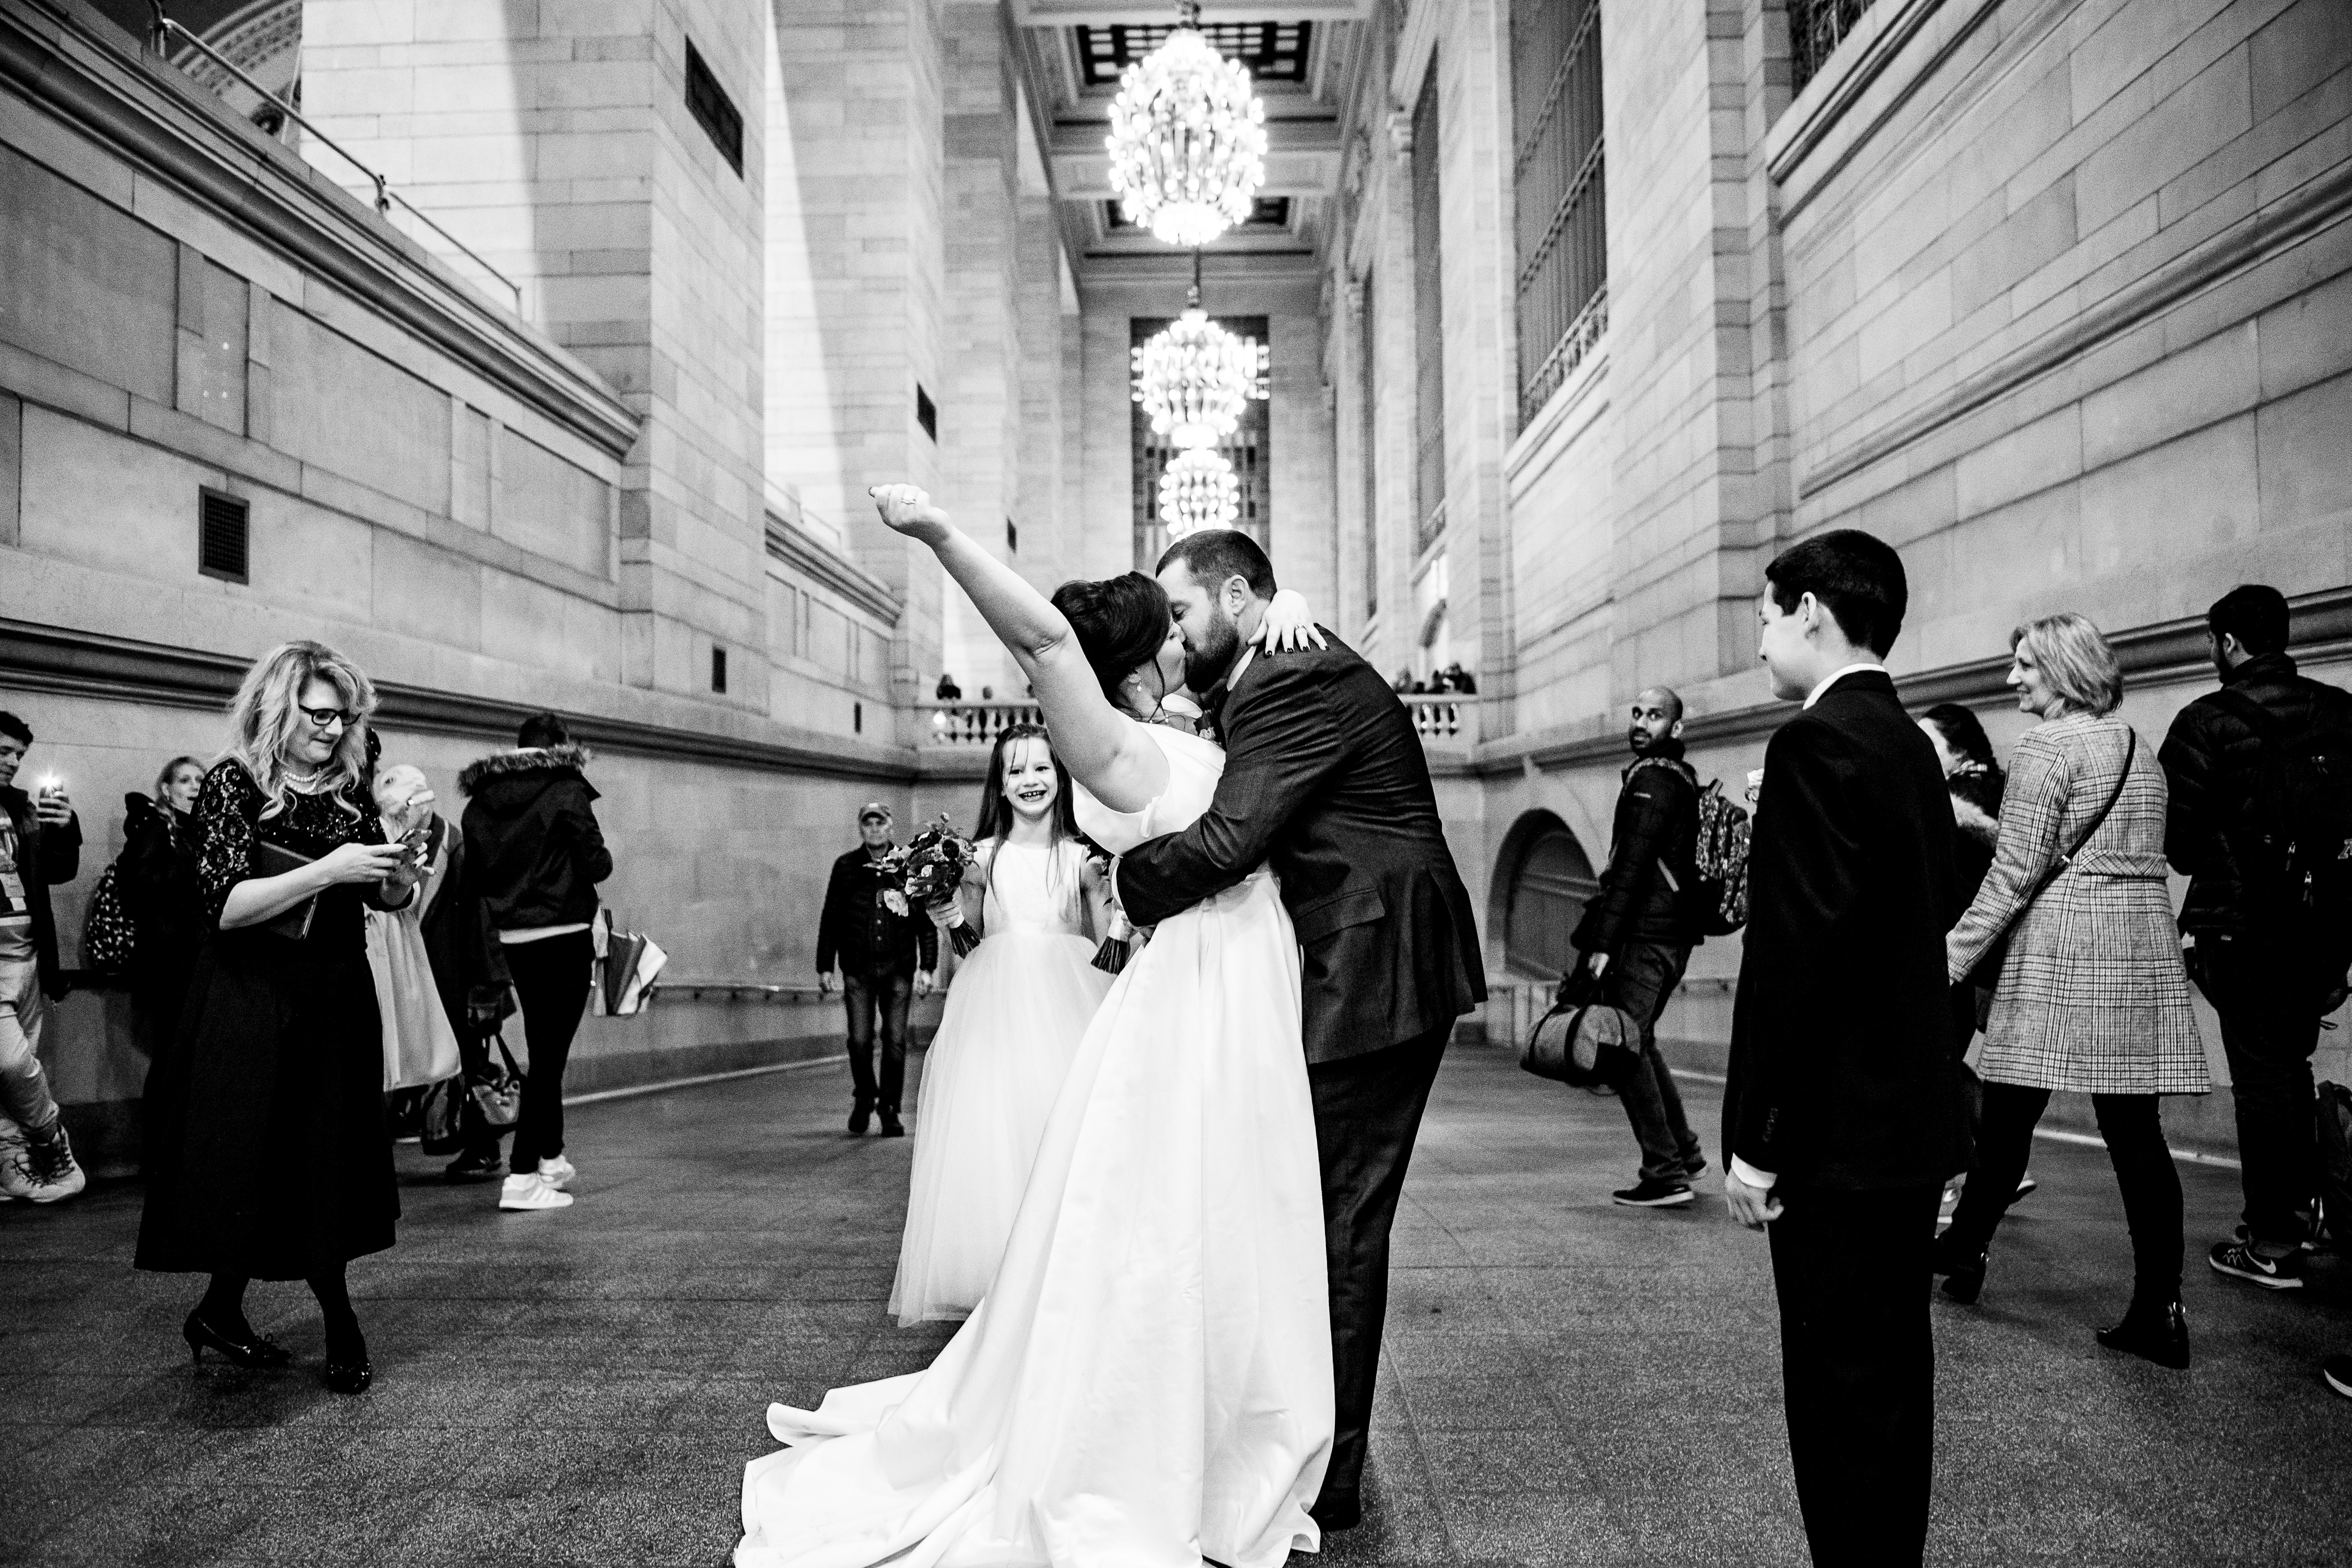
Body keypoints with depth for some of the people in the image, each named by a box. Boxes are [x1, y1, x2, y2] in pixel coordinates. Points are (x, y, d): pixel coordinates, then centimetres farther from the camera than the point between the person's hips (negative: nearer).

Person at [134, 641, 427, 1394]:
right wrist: (325, 871, -23)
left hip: (338, 1004, 5)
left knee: (326, 1168, 6)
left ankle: (221, 1312, 23)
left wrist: (399, 871, -10)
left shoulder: (349, 789, 7)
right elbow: (225, 906, -14)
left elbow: (387, 898, 13)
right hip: (254, 1002, -5)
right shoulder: (233, 784, -7)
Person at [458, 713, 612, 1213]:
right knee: (550, 1054, -2)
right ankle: (522, 1176, -5)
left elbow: (473, 880, 10)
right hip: (564, 934, -6)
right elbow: (596, 865, -12)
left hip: (512, 938, 6)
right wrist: (601, 858, 9)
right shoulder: (567, 790, -9)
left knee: (543, 1049, 20)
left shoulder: (481, 800, 6)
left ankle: (551, 1157, 30)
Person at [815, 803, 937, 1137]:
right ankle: (864, 1098, 24)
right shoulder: (846, 867, 3)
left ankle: (890, 1110, 16)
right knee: (860, 1040, -2)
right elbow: (830, 919, 8)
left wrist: (927, 966, -3)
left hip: (899, 970, 0)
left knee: (895, 1041, 1)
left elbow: (927, 921, 3)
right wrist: (825, 966, 6)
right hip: (857, 969, 0)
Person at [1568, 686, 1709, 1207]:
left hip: (1644, 934, -10)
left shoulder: (1650, 779, -11)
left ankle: (1665, 1175, -4)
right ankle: (1684, 1149, 27)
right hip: (1675, 933, 10)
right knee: (1638, 1041, 20)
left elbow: (1632, 868, -19)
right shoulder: (1684, 779, 18)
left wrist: (1602, 945, -21)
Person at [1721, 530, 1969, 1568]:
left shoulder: (1817, 742, -17)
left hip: (1838, 1132, -9)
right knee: (1894, 1369, 19)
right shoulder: (1911, 744, 11)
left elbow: (1794, 952, -22)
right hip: (1912, 1119, 9)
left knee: (1840, 1391, 1)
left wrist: (1756, 1139, -17)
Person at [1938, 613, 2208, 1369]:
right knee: (2135, 1130, 5)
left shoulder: (2045, 747, -7)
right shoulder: (2140, 749, 18)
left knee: (2007, 1114, 5)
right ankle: (2159, 1312, 6)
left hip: (2063, 950, -8)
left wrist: (1953, 956, -7)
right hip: (2144, 947, 8)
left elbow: (2015, 872, -11)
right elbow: (2143, 860, 21)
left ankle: (1964, 1250, 19)